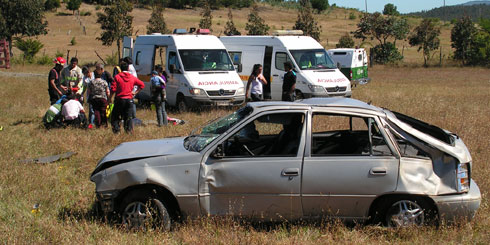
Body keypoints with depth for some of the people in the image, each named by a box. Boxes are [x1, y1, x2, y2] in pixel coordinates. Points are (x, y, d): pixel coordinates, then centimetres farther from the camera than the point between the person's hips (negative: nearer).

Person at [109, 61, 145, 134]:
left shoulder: (117, 77, -5)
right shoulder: (132, 77, 5)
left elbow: (113, 89, -10)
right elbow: (142, 85, 11)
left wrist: (110, 98, 1)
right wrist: (135, 92, 14)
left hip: (119, 100, -3)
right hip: (129, 100, 3)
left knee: (115, 116, 8)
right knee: (129, 117, 8)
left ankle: (116, 129, 0)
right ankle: (129, 130, 2)